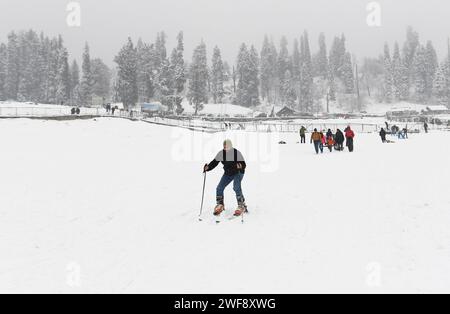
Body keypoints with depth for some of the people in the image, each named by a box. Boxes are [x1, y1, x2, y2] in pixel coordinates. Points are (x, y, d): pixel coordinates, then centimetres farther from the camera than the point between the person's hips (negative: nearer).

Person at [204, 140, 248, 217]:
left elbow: (243, 164, -25)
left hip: (238, 172, -5)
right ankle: (220, 205, 19)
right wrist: (208, 168, -22)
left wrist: (241, 167, -47)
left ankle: (242, 206, -12)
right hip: (228, 173, 5)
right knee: (219, 188, -1)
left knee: (236, 187, -25)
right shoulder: (221, 153, -11)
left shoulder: (237, 153, -23)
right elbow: (214, 162, -5)